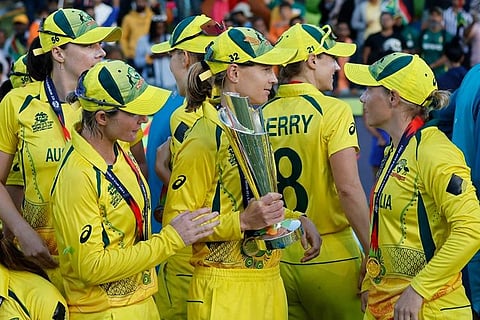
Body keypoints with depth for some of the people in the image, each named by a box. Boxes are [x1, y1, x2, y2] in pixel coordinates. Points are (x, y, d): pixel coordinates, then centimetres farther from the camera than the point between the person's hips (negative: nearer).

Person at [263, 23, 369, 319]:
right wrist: (372, 250, -12)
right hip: (329, 254, -5)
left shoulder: (262, 115, 4)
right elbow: (349, 188, -17)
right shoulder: (333, 110, -10)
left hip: (277, 254, 5)